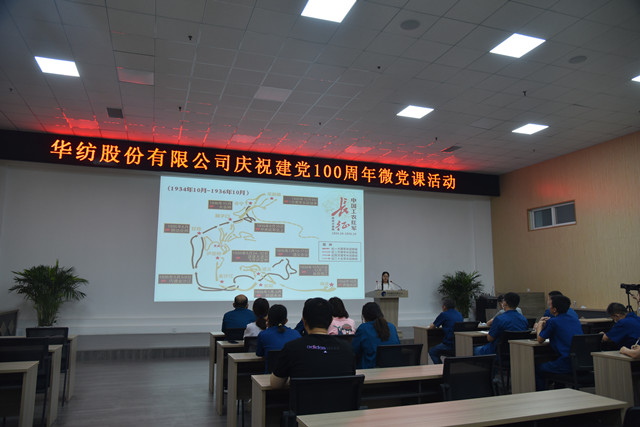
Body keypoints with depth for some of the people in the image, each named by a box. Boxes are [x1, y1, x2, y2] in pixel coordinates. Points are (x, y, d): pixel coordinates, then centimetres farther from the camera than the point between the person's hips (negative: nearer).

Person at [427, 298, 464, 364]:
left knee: (432, 351, 15)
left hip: (450, 345, -7)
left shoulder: (443, 314, -7)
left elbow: (431, 327, 2)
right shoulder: (459, 314, 13)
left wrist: (432, 325, 23)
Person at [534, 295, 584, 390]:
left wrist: (539, 326, 21)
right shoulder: (575, 320, 11)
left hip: (567, 365, -7)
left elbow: (540, 340, 3)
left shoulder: (553, 322, -10)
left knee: (537, 369, 14)